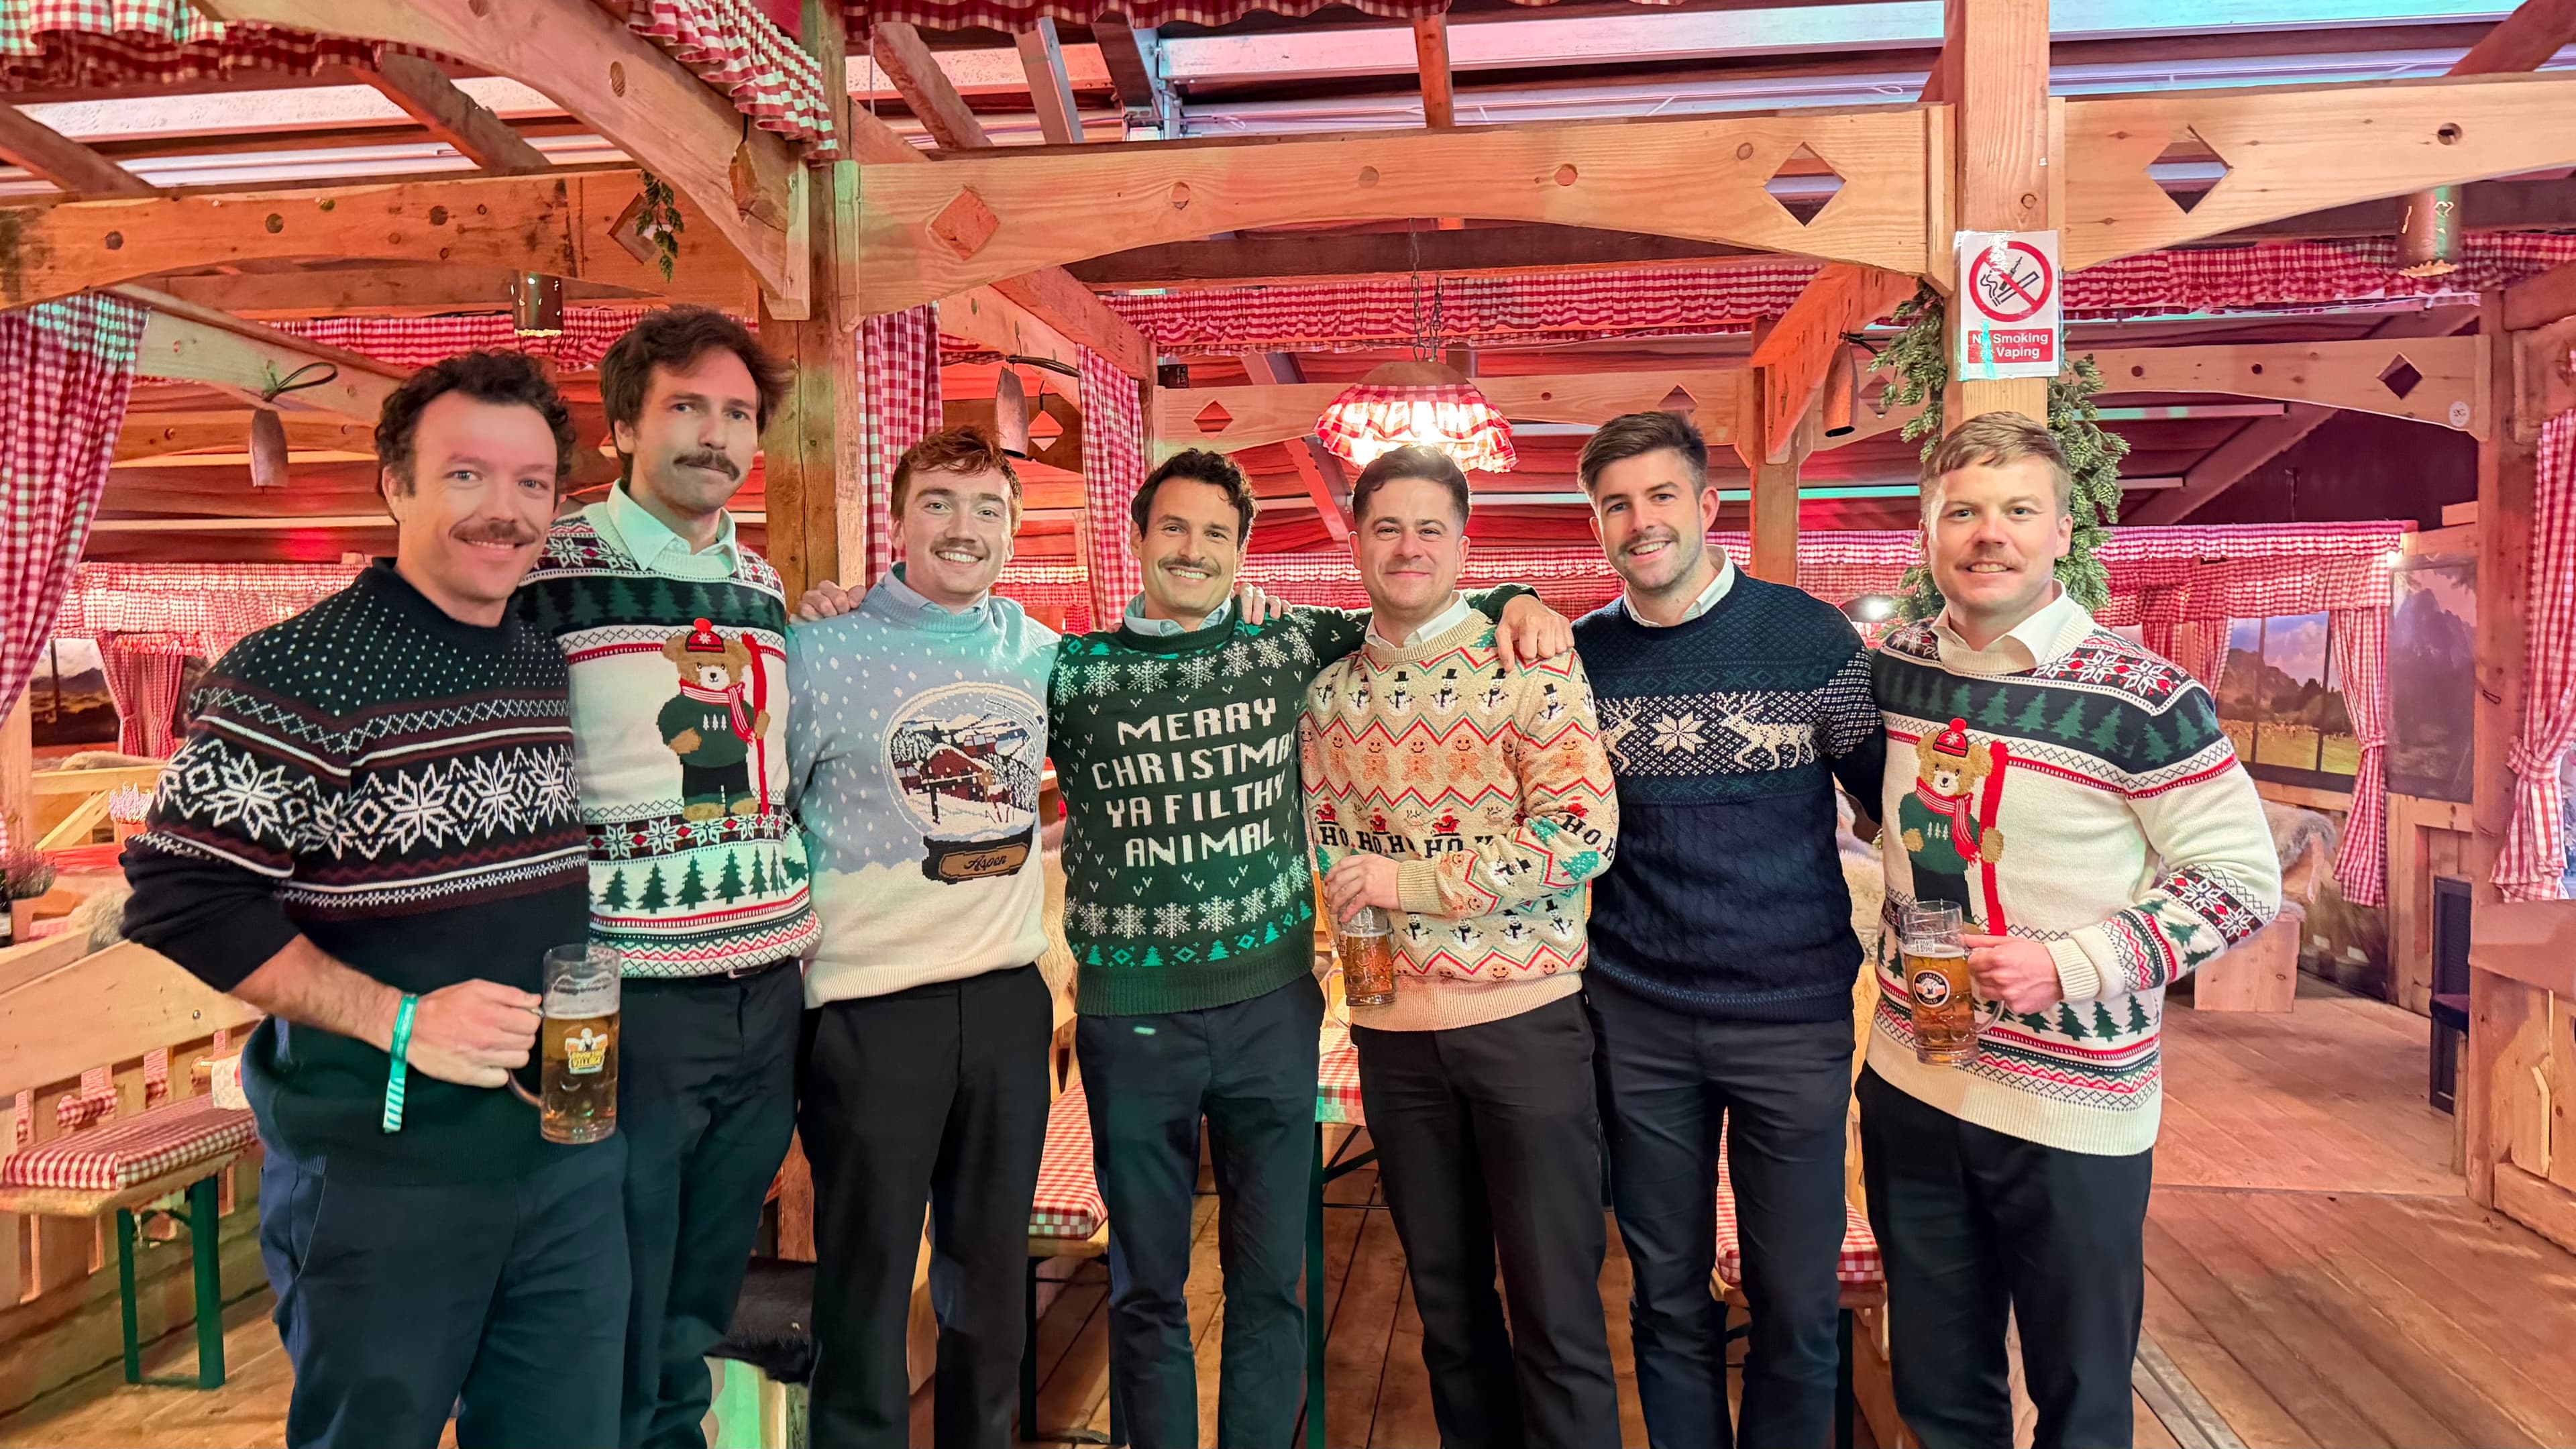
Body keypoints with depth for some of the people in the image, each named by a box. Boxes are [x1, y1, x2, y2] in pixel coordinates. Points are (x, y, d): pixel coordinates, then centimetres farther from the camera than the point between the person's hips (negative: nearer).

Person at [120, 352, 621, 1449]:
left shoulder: (553, 667, 8)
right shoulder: (296, 674, -13)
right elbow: (182, 900, -16)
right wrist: (400, 1021, -22)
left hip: (572, 1157, 6)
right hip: (379, 1177, -5)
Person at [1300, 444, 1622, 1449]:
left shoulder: (1529, 664, -6)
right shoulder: (1330, 693, 7)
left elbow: (1584, 834, -14)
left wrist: (1410, 881, -15)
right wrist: (1347, 905, -5)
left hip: (1526, 1017, -4)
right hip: (1393, 1029, 4)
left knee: (1557, 1310, 6)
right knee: (1445, 1298, 18)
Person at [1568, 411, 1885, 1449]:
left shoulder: (1810, 636, -5)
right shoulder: (1577, 655, 2)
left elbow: (1891, 795, 0)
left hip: (1793, 1020, -1)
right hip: (1637, 1021, 2)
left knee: (1797, 1304, 10)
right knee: (1668, 1297, 15)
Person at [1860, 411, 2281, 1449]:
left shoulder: (2145, 703, -14)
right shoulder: (1893, 667, 0)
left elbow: (2243, 878, -10)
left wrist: (2069, 964, -19)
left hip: (2072, 1102, -4)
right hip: (1908, 1080, 4)